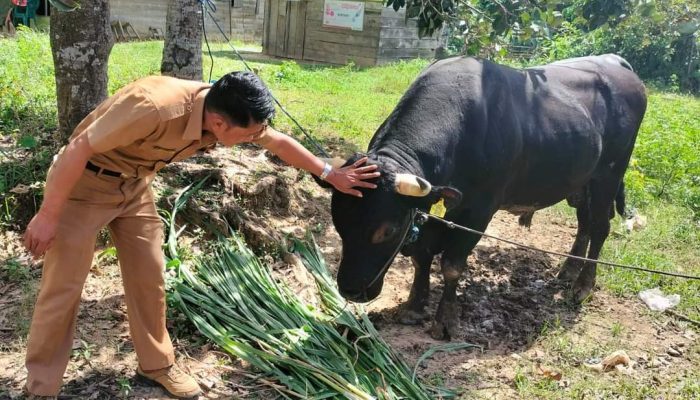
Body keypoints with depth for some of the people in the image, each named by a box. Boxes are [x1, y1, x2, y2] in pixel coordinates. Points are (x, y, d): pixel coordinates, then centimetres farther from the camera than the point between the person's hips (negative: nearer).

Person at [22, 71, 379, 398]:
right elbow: (78, 148, -30)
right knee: (63, 288, 0)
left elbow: (279, 143, 2)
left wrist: (330, 174, 7)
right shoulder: (155, 106, -38)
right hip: (83, 182, -6)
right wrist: (48, 215, -23)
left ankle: (156, 364, 27)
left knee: (148, 277, 9)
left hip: (133, 186, 7)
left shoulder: (225, 111, -15)